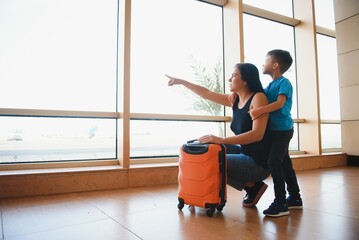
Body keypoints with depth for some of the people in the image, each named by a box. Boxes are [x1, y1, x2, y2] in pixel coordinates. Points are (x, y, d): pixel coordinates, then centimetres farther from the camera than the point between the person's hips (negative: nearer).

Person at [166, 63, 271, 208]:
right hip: (245, 154, 8)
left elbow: (257, 134, -27)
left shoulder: (258, 97, -17)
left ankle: (253, 186, 3)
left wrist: (222, 140, -31)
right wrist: (181, 82, 12)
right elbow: (206, 94, 12)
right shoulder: (234, 100, 4)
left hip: (259, 162, -8)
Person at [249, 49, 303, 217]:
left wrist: (260, 110, -33)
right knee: (285, 163, 13)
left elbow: (280, 103, -24)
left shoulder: (284, 82, -9)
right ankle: (295, 198, 25)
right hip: (275, 130, 9)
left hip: (282, 129, -9)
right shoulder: (271, 86, 15)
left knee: (274, 162, -14)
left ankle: (281, 203, -8)